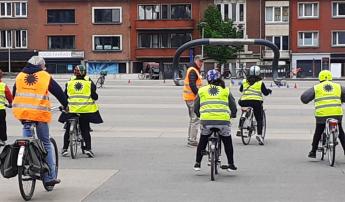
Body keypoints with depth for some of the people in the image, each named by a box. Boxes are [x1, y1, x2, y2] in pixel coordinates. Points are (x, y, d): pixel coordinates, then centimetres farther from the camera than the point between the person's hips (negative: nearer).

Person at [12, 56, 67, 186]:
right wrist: (66, 105, 25)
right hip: (40, 113, -2)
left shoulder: (20, 76, 14)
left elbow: (14, 94, 24)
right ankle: (50, 177, 7)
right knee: (46, 144, 7)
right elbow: (58, 92, 11)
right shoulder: (45, 77, 6)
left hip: (21, 112, 2)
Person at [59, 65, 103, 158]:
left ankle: (65, 149, 14)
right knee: (85, 130, 7)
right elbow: (94, 96, -2)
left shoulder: (69, 82, 5)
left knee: (68, 129, 12)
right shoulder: (89, 82, 0)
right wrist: (95, 98, 20)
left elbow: (64, 95, 8)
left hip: (71, 108, 1)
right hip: (86, 109, -1)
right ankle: (88, 148, -2)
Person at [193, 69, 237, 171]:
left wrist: (200, 115, 37)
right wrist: (232, 115, 34)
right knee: (227, 142, 20)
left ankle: (197, 163, 25)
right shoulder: (226, 90, 14)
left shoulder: (202, 90, 15)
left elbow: (196, 108, 17)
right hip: (223, 120, 0)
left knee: (202, 142, 22)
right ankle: (230, 164, 21)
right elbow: (233, 106, 13)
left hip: (206, 120, 1)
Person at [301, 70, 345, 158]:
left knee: (318, 133, 16)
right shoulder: (338, 86, 12)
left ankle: (313, 152, 21)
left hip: (322, 114, -1)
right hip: (337, 113, 1)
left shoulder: (316, 88, 6)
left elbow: (304, 97, 1)